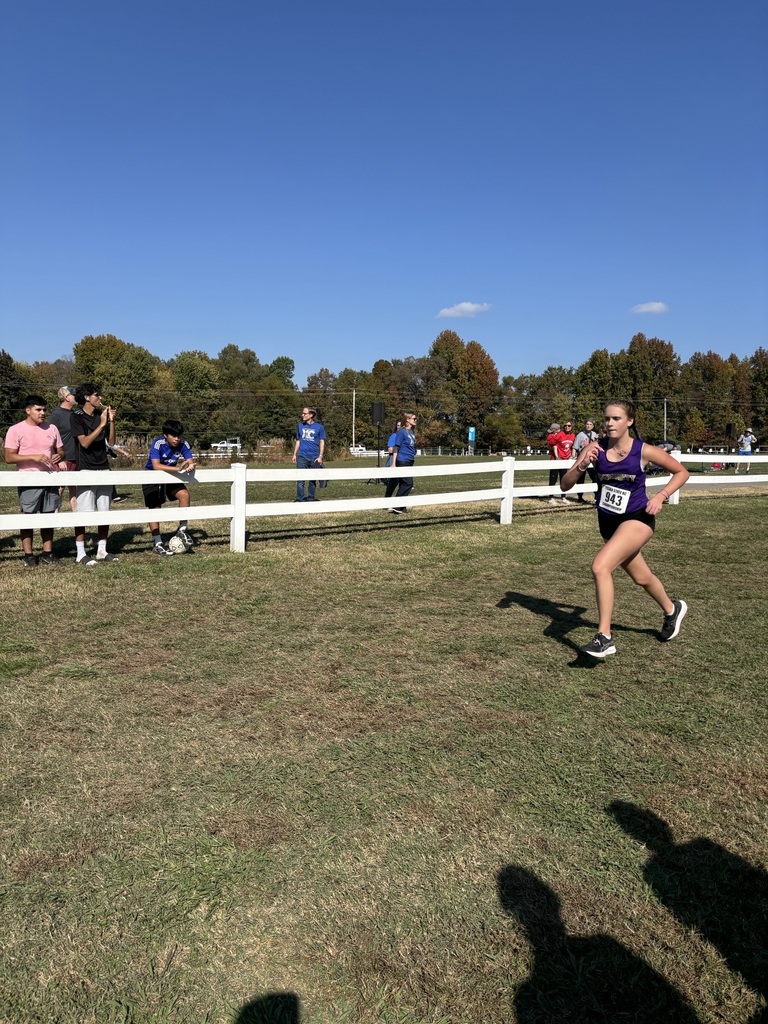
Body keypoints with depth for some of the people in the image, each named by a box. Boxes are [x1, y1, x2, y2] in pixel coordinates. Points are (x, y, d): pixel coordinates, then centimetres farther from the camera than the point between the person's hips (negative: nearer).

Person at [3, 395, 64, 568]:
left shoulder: (52, 428, 9)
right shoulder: (15, 430, -4)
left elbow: (61, 450, 17)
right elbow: (9, 457, -9)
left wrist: (59, 456, -8)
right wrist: (33, 457, -21)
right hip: (29, 482, -4)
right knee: (28, 517, 0)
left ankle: (47, 553, 16)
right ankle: (27, 555, 9)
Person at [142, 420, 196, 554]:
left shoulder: (183, 444, -15)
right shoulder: (158, 443, -27)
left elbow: (191, 461, -16)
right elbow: (156, 466, -37)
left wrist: (191, 466, -42)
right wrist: (178, 468, -47)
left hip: (170, 477, 3)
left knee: (185, 494, -20)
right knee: (154, 508, -5)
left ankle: (182, 529, -4)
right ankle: (157, 544, 5)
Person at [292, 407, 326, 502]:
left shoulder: (319, 427, 1)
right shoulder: (300, 426, 9)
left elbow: (322, 442, 2)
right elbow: (298, 441, 16)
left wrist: (320, 456, -6)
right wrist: (294, 455, 12)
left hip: (314, 457, -1)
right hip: (302, 456, 1)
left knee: (313, 479, 8)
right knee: (300, 478, -5)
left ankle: (311, 497, 17)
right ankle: (300, 498, -2)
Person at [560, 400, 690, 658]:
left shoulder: (644, 451, -13)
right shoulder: (595, 448, -7)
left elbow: (681, 472, 1)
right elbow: (565, 485, -10)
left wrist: (661, 496, -13)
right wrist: (582, 465, -27)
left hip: (637, 519, -5)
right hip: (608, 522, 5)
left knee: (600, 567, -27)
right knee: (641, 578, 23)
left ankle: (604, 638, -18)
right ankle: (672, 610, 55)